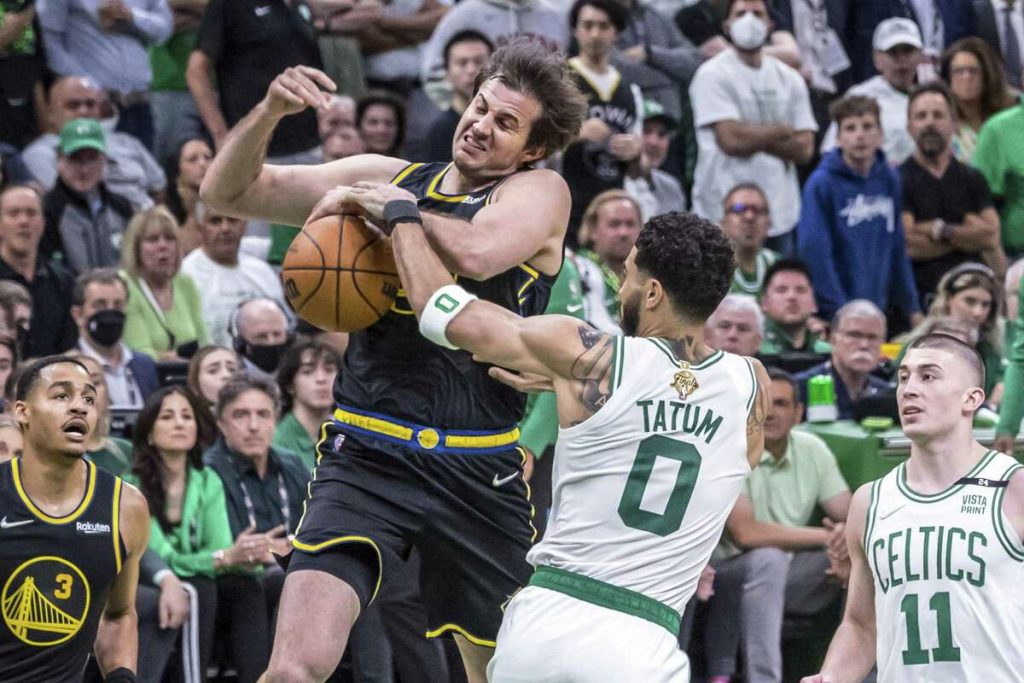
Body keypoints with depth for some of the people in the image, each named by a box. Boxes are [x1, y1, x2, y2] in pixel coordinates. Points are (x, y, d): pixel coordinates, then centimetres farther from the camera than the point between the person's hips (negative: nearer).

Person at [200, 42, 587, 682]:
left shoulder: (540, 192, 2)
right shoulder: (389, 178, 11)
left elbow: (477, 253, -22)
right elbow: (228, 192, 12)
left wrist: (377, 204, -10)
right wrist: (269, 112, -6)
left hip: (481, 468, 0)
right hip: (367, 454, 0)